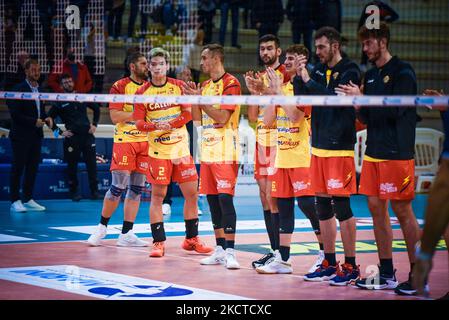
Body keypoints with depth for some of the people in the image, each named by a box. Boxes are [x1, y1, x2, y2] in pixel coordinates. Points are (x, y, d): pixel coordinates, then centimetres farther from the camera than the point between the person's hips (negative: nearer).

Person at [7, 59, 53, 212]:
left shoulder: (39, 90, 13)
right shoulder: (19, 89, -9)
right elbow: (15, 114, -14)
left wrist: (47, 119, 1)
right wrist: (34, 122, -17)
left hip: (36, 135, 7)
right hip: (21, 135, -7)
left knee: (33, 168, 9)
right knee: (18, 168, -3)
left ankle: (28, 200, 16)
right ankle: (15, 201, 1)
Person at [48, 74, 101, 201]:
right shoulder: (60, 102, 4)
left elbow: (96, 109, 23)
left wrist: (94, 124, 13)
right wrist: (60, 132, -2)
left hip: (87, 135, 2)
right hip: (72, 137, -2)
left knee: (91, 164, 0)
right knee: (72, 166, 1)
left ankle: (94, 191, 5)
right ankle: (74, 192, 10)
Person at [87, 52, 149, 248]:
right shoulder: (120, 86, -4)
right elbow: (115, 116, -13)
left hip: (145, 142, 5)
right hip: (124, 140, -5)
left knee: (137, 189, 3)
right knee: (118, 187, -6)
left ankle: (126, 234, 6)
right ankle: (102, 227, 12)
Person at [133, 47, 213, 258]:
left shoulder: (178, 86, 3)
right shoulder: (143, 92, 0)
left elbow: (188, 114, -2)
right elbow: (138, 123, -3)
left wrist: (170, 125, -16)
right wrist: (156, 126, -21)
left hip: (181, 148, 2)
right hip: (158, 151, -2)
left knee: (192, 194, 5)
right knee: (157, 196, -3)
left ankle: (191, 239, 18)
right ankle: (158, 242, 2)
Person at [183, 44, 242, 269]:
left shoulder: (230, 83, -8)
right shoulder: (205, 85, 16)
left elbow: (222, 118, -16)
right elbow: (197, 118, 17)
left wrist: (200, 99, -13)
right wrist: (193, 97, 2)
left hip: (225, 153, -8)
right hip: (207, 152, 8)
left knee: (225, 199, -12)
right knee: (212, 200, 8)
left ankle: (230, 252, -12)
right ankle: (220, 250, 14)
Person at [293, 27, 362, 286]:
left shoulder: (349, 71, -7)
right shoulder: (319, 70, 13)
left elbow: (336, 99, -22)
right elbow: (301, 99, 11)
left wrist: (309, 80, -18)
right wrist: (300, 75, -2)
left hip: (339, 148, -7)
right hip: (319, 147, 8)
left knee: (341, 206, -7)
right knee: (323, 207, 11)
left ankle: (351, 266, -1)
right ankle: (330, 264, 19)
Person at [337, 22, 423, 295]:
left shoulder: (403, 71, -8)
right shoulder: (370, 75, 15)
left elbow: (395, 110, -19)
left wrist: (362, 98, -16)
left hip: (397, 154, -8)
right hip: (373, 151, 8)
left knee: (403, 211, -6)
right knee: (376, 208, 7)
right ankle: (386, 274, 15)